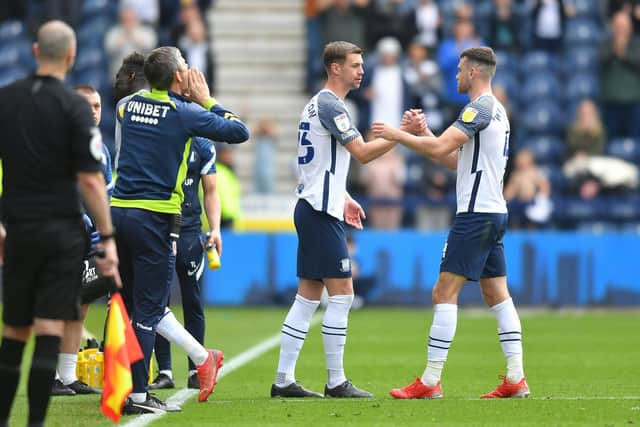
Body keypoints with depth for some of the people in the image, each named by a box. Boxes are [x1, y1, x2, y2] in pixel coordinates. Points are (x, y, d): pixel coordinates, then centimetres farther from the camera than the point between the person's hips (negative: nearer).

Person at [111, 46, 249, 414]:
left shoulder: (129, 106, 8)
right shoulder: (185, 113, -8)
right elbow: (240, 132, 0)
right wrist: (206, 100, 10)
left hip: (118, 213, 6)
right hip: (155, 218, -6)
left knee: (124, 304, 13)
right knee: (148, 309, -2)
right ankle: (137, 394, -3)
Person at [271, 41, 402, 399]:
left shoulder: (318, 104, 19)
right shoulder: (330, 106, -13)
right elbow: (363, 153, -17)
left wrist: (343, 198, 25)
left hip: (312, 208, 10)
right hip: (322, 213, -10)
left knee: (308, 297, 9)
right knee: (342, 295, -7)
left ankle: (284, 380, 8)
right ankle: (337, 382, -4)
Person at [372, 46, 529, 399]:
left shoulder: (481, 108, -14)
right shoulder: (495, 110, 18)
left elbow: (439, 148, -22)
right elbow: (456, 159, 21)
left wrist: (396, 135, -12)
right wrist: (423, 131, 15)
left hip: (476, 214, -10)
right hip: (493, 212, 10)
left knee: (444, 293, -9)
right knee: (498, 295, 9)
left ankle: (430, 382, -11)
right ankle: (516, 379, 5)